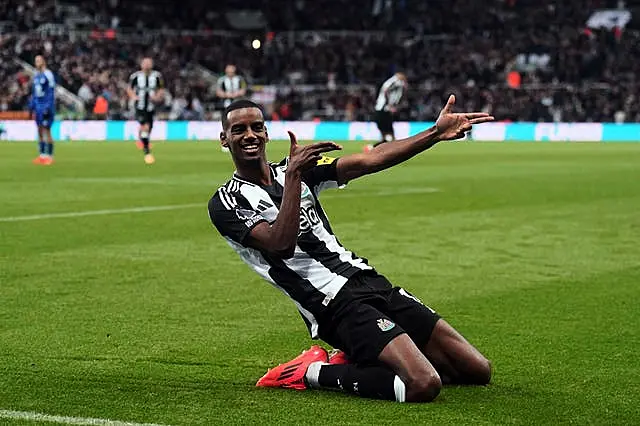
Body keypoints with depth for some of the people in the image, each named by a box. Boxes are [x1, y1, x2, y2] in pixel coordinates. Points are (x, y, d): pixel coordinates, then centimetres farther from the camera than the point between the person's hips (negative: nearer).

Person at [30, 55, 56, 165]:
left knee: (47, 131, -7)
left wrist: (48, 108, -18)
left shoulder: (48, 75, -11)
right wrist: (31, 106, 17)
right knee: (40, 131, 8)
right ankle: (42, 155, 13)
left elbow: (51, 92, -14)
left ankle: (49, 156, -2)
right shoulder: (36, 75, 13)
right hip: (38, 106, 8)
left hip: (46, 106, -8)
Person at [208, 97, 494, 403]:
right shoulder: (226, 203, -3)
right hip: (335, 305, -7)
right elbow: (281, 244, -19)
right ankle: (315, 373, -6)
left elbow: (370, 160, 9)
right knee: (423, 385, -27)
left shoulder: (295, 170, 17)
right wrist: (293, 176, -22)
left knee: (477, 371, 3)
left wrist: (436, 133, 1)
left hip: (369, 281, 8)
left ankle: (355, 362, 11)